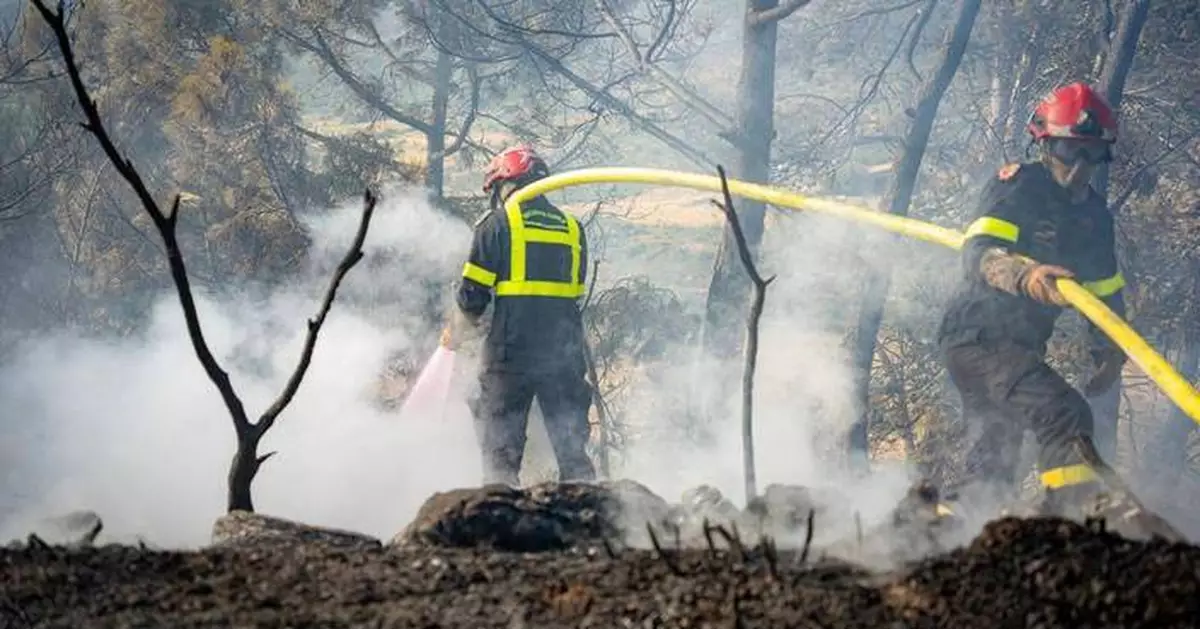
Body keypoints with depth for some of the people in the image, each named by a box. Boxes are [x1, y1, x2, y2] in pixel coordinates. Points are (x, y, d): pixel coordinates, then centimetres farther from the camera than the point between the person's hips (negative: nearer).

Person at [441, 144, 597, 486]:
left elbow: (472, 294, -3)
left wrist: (455, 333, 13)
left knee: (499, 445, 2)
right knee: (571, 444, 10)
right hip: (565, 353, 4)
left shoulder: (498, 223, -2)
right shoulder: (572, 229, 13)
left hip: (511, 352, -4)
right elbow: (575, 294, 15)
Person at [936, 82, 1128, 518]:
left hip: (1021, 346, 9)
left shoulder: (1094, 213, 8)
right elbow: (976, 255, -30)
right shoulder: (1017, 185, -15)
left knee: (1001, 451, 25)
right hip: (977, 336, -9)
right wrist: (1025, 275, -48)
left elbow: (1106, 288, 22)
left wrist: (1108, 353, 16)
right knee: (1065, 416, -28)